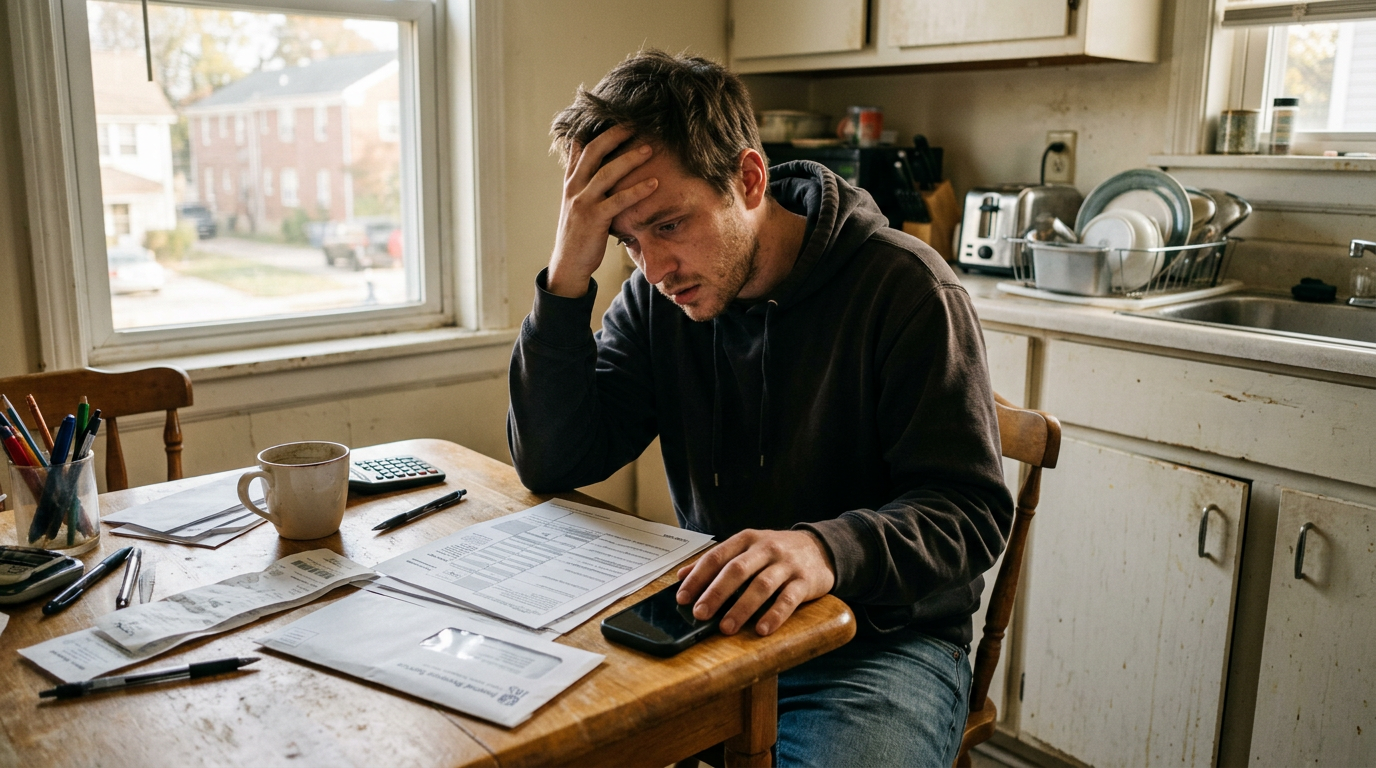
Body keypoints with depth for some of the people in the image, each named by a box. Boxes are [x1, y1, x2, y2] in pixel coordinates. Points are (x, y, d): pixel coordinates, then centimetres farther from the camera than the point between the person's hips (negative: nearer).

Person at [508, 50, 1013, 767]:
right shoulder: (657, 297, 1)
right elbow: (551, 465, -5)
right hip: (716, 621, 4)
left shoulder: (902, 286, -13)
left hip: (881, 641, -3)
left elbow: (971, 509, -15)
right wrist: (567, 276, -16)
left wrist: (830, 548, -36)